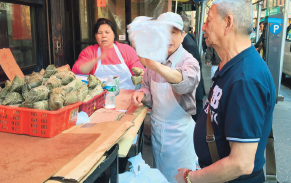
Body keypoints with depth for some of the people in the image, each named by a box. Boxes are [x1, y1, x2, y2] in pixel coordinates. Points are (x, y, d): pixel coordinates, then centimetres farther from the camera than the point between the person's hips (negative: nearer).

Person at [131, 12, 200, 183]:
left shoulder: (189, 61, -18)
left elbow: (186, 82, -40)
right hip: (157, 127, 5)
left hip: (179, 131, -5)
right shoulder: (153, 58, -1)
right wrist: (142, 93, -13)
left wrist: (157, 66, -58)